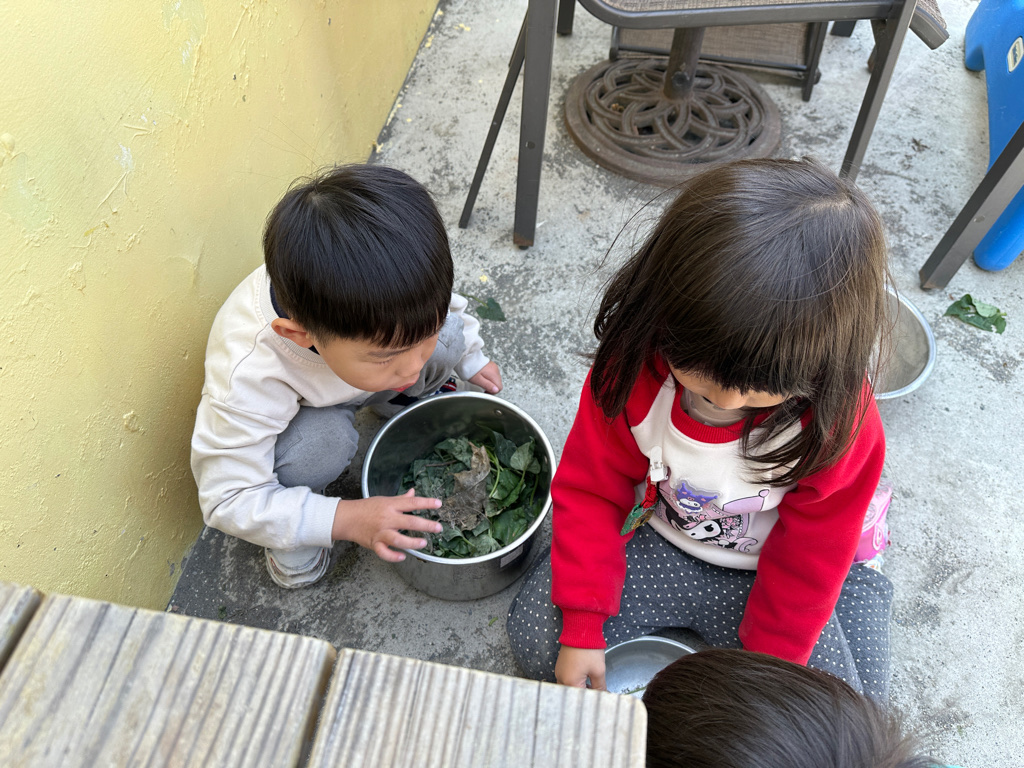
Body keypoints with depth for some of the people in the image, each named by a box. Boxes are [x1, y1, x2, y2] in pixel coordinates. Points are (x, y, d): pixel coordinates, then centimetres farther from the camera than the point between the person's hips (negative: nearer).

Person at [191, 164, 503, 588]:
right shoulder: (249, 378, -45)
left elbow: (433, 299, -7)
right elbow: (229, 500, -34)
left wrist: (472, 359, 5)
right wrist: (347, 519, -43)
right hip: (288, 412, -4)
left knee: (448, 337, -21)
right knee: (325, 439, -38)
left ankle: (403, 398, 13)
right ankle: (294, 525, -5)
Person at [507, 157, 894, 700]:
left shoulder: (842, 426, -28)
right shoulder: (633, 369, -27)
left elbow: (807, 564, -14)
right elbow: (589, 489, -14)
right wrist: (582, 628, -15)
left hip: (766, 574, 0)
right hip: (659, 541, 1)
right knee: (535, 635, -11)